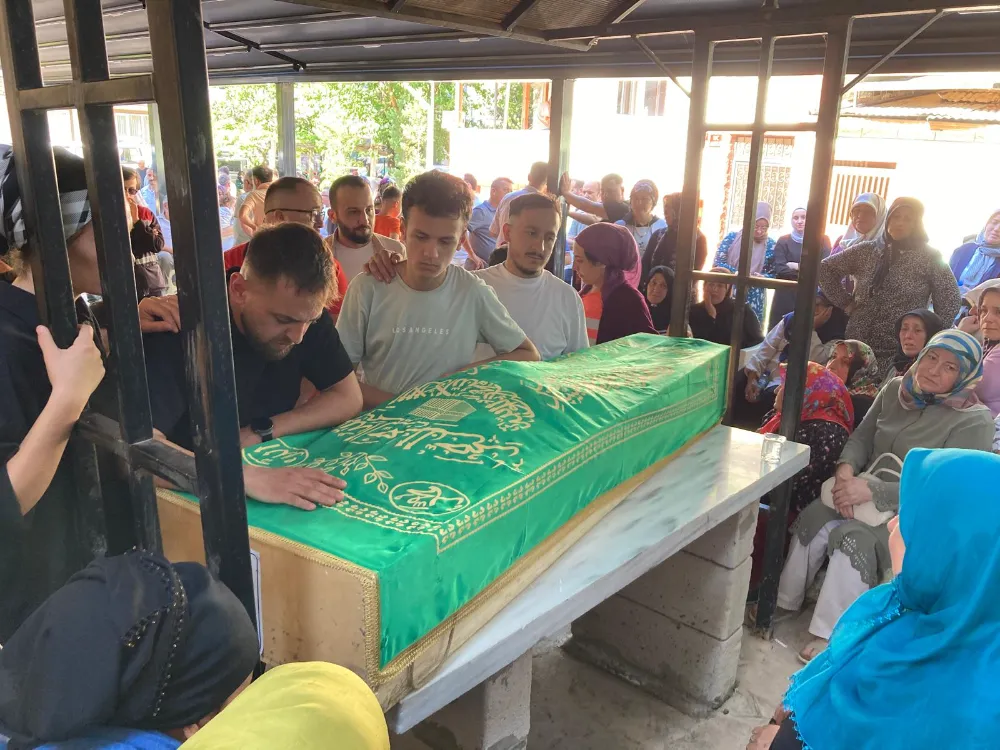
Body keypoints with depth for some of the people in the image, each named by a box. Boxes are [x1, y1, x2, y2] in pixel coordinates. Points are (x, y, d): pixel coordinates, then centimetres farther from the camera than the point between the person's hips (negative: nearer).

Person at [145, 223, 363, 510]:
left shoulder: (305, 312, -8)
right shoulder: (180, 329, -22)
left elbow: (348, 398, -3)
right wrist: (247, 476, -42)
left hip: (274, 469, 3)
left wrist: (259, 433, -14)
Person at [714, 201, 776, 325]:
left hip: (753, 299, 1)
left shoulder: (770, 245, 3)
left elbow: (774, 274, 4)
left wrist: (761, 277, -17)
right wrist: (735, 273, -19)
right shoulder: (732, 237, 0)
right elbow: (718, 262, -4)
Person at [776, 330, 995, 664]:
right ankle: (784, 602, -4)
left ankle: (833, 637, -21)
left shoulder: (974, 421, -14)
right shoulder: (896, 389, 4)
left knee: (854, 538, -31)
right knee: (812, 519, -21)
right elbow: (862, 437, 8)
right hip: (865, 492, 5)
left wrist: (872, 491, -28)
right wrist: (846, 469, -16)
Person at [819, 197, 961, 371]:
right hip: (858, 345, 2)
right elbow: (825, 269, 10)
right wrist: (845, 303, 4)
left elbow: (950, 301, -1)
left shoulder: (930, 257, 0)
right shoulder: (866, 250, 6)